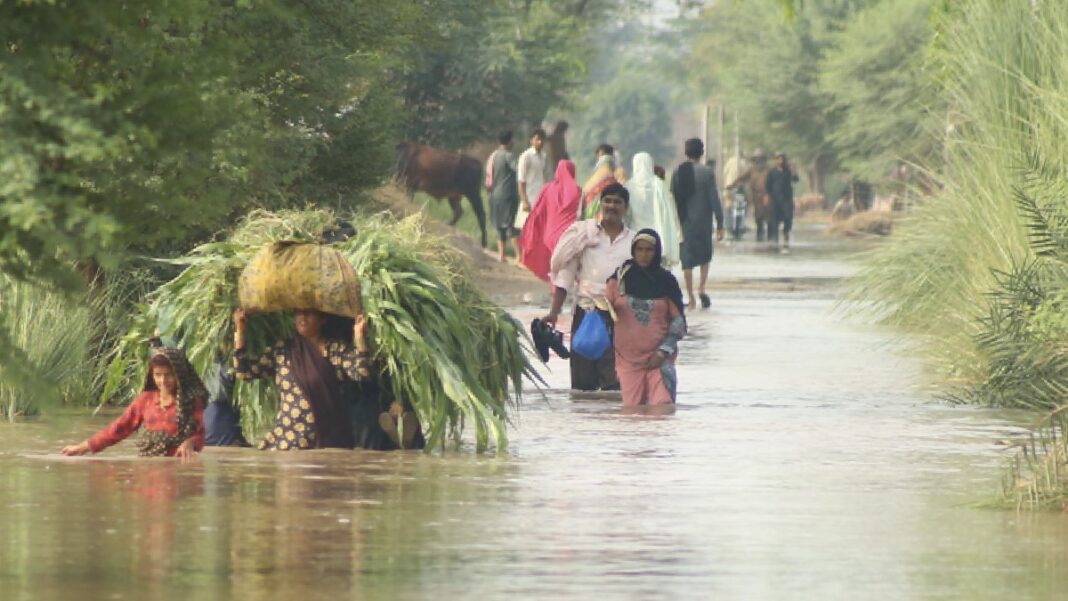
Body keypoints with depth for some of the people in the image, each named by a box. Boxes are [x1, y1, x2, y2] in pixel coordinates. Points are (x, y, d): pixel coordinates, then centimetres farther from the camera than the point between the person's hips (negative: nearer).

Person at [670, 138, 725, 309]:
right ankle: (701, 289, 1)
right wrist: (720, 225, -3)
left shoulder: (677, 172, 0)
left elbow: (673, 198, 5)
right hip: (703, 221, -2)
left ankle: (691, 298, 2)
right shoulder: (707, 173, -8)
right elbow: (714, 200, -9)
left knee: (687, 260, 5)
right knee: (705, 256, 17)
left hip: (684, 222, 2)